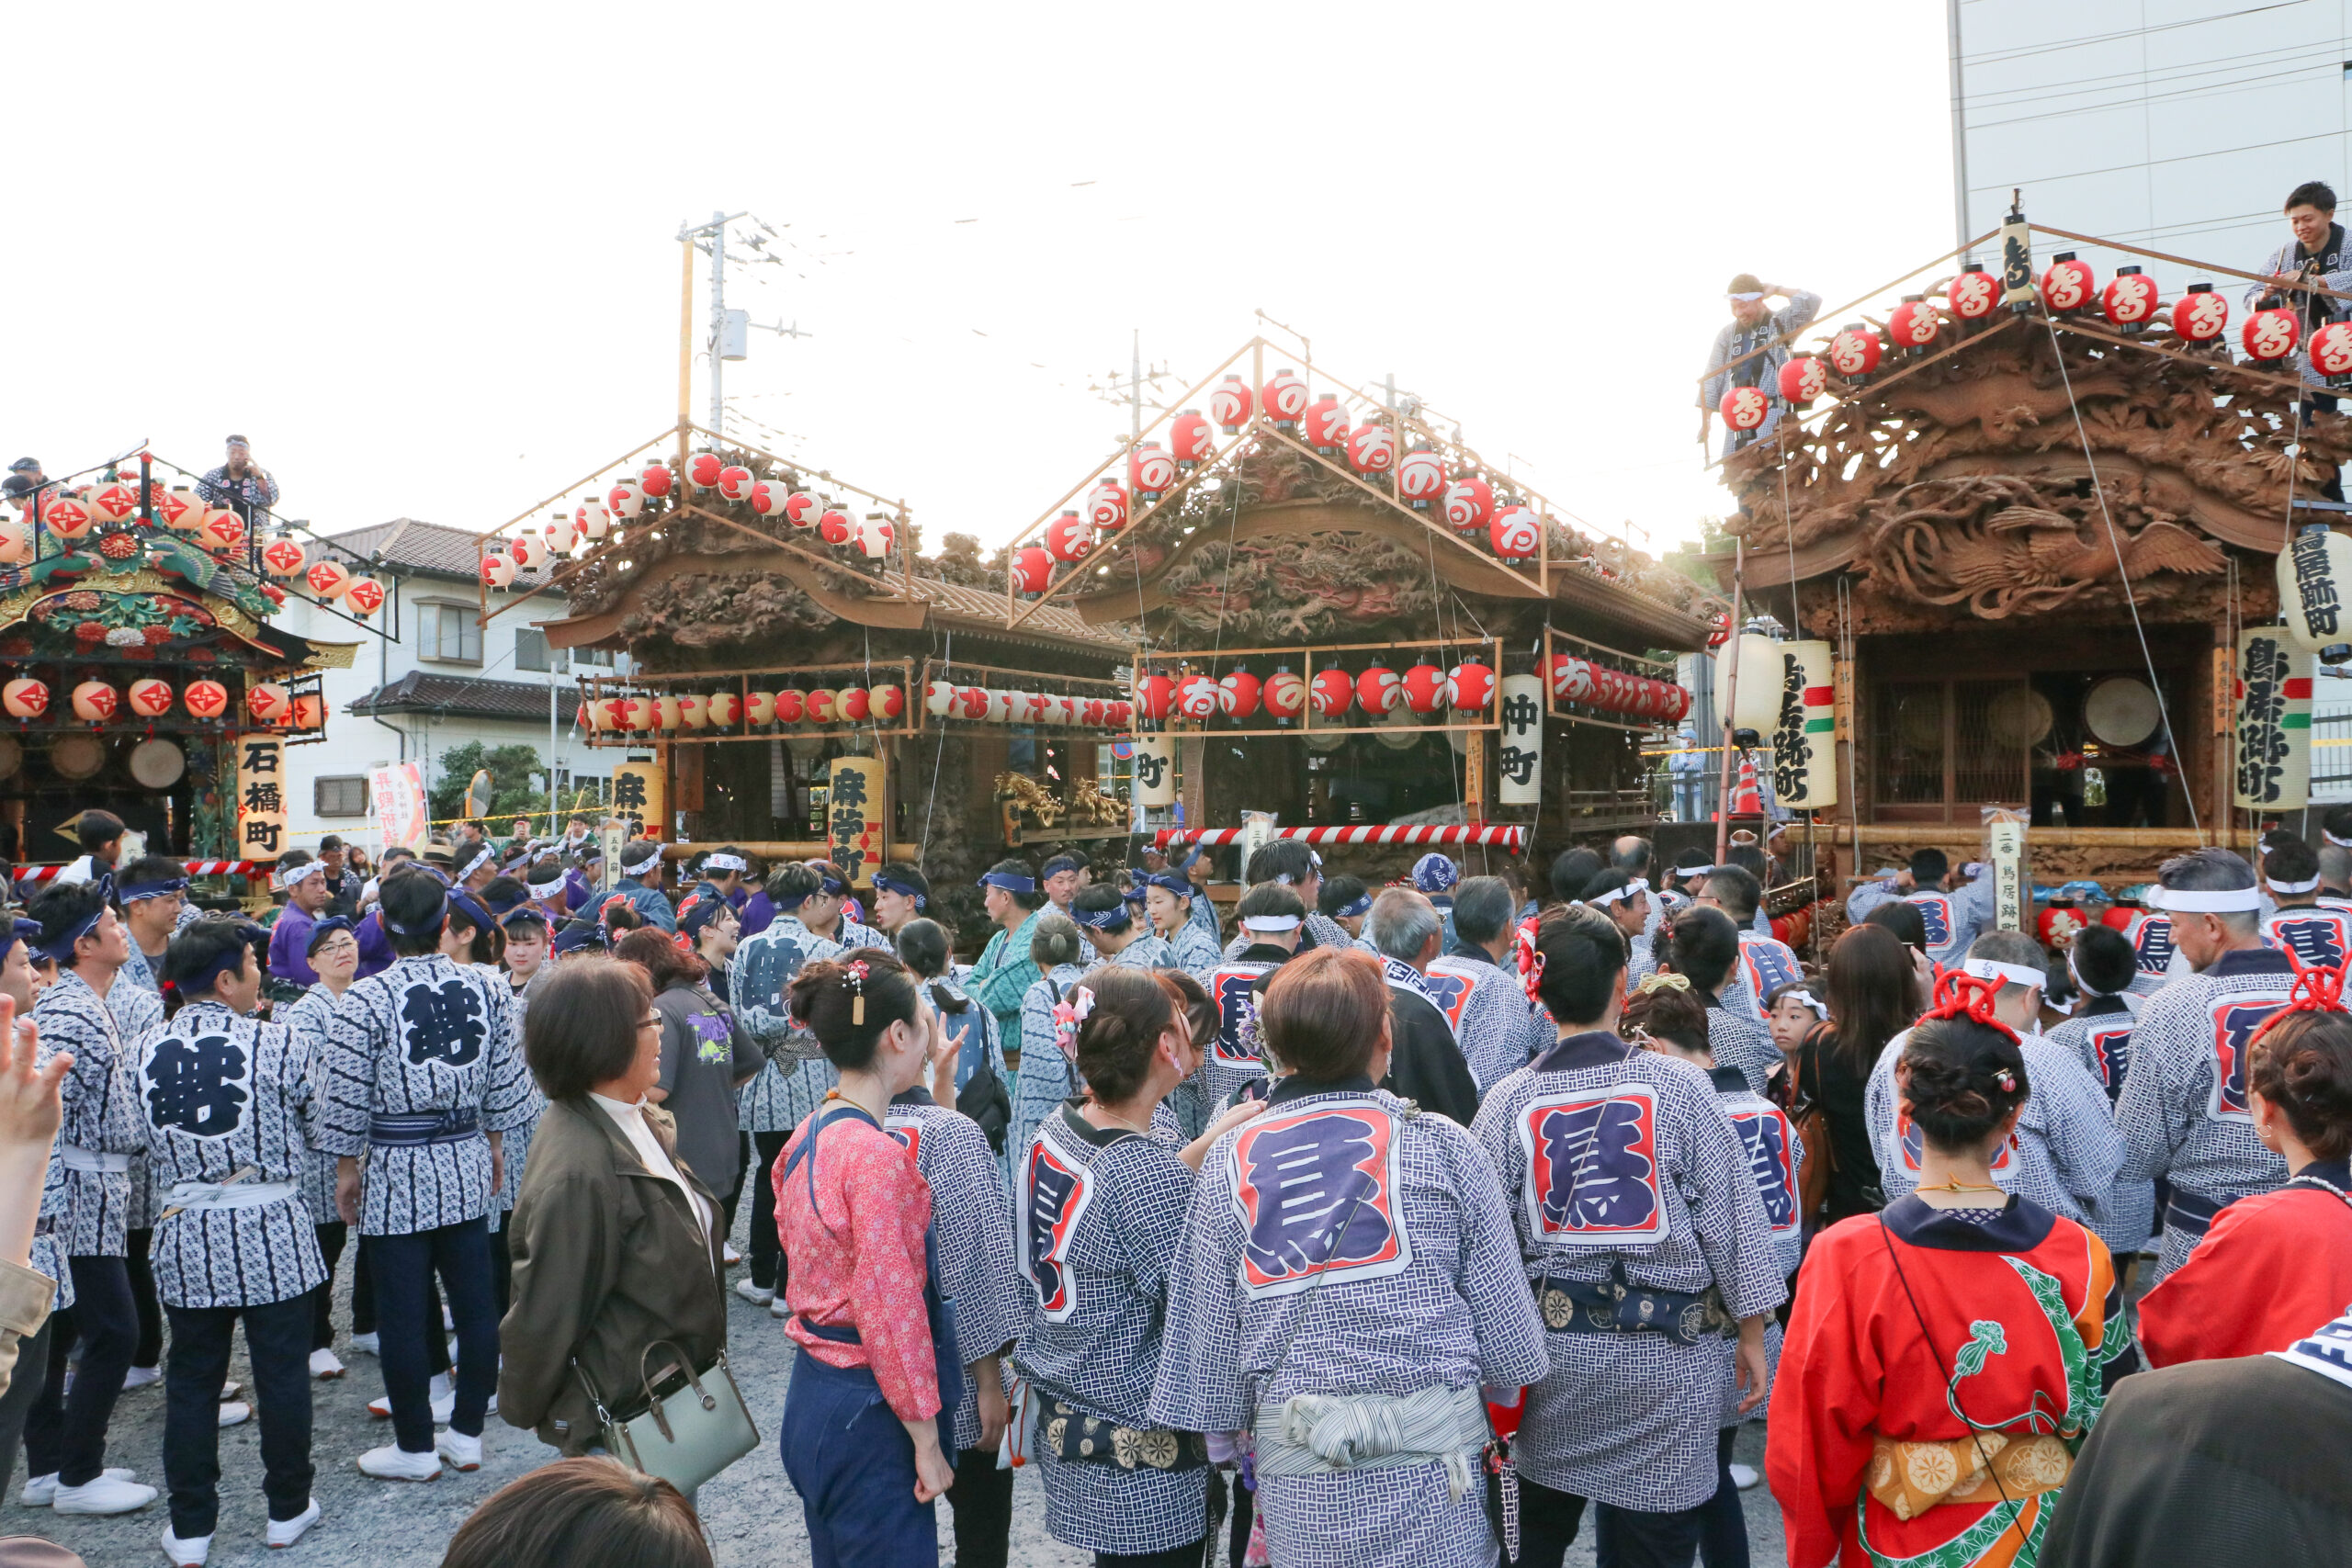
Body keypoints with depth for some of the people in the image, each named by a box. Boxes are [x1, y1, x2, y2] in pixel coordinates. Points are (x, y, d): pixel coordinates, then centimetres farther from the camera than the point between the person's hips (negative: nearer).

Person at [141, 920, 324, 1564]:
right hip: (272, 1237, -3)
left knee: (192, 1380, 14)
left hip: (186, 1237, 3)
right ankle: (288, 1509, 24)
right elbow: (328, 1117, -1)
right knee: (283, 1375, 11)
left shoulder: (147, 1053, -2)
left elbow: (146, 1150, 7)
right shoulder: (277, 1044, -14)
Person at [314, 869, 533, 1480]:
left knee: (402, 1316, 7)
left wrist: (346, 1168, 5)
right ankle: (467, 1434, 23)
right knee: (475, 1303, 12)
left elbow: (347, 1098, -8)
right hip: (467, 1166, 4)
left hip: (397, 1175, -4)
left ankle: (414, 1447, 18)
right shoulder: (487, 988, -2)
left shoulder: (364, 1000, -13)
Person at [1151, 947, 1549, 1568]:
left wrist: (1226, 1432, 19)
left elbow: (1206, 1330, 5)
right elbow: (1506, 1317, -1)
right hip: (1430, 1462, -2)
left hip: (1294, 1473, 2)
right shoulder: (1441, 1146, -7)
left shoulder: (1227, 1162, -1)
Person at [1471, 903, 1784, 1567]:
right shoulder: (1679, 1085, -8)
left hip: (1551, 1349, 2)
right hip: (1669, 1361, -1)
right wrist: (1752, 1330, 8)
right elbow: (1730, 1214, -4)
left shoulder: (1508, 1102, -6)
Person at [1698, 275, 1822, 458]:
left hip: (1771, 412, -4)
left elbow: (1811, 303, -11)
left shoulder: (1780, 323, 6)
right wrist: (1704, 420, 4)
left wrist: (1776, 290, 2)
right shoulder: (1727, 334, 15)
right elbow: (1713, 377, 12)